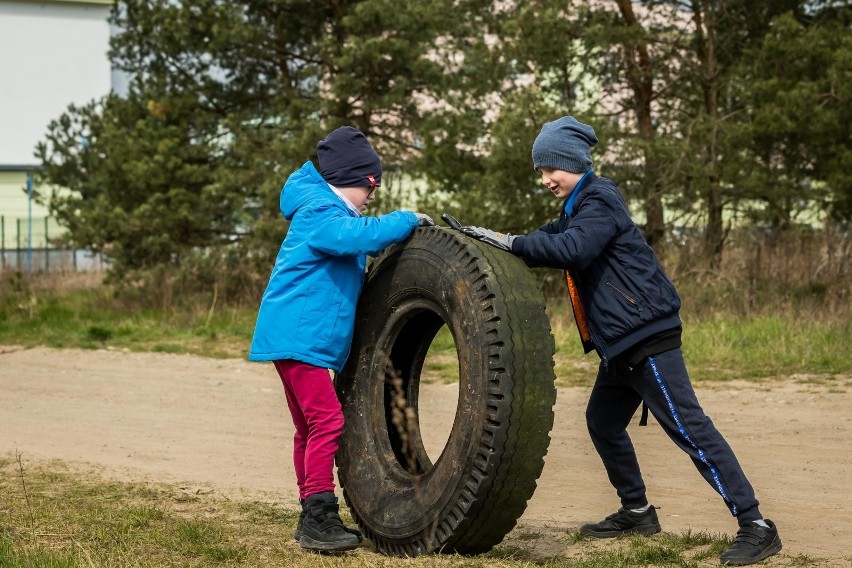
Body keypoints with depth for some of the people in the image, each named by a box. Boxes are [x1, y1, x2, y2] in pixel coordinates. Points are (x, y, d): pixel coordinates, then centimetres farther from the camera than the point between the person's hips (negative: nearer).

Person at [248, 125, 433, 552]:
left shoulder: (330, 211, 21)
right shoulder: (318, 212, -13)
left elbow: (357, 249, 28)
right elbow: (354, 235, -32)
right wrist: (405, 221, -22)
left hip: (305, 337, 11)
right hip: (297, 336, -11)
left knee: (311, 427, 15)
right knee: (327, 421, -16)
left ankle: (313, 518, 21)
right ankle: (318, 519, -17)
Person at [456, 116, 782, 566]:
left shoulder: (599, 201, -13)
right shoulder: (577, 207, 19)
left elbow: (572, 249, -28)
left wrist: (510, 242, -27)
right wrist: (488, 238, 5)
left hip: (647, 333, -11)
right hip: (619, 340, 11)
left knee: (686, 425, -13)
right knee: (603, 421, 17)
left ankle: (755, 525, -14)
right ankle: (637, 512, 29)